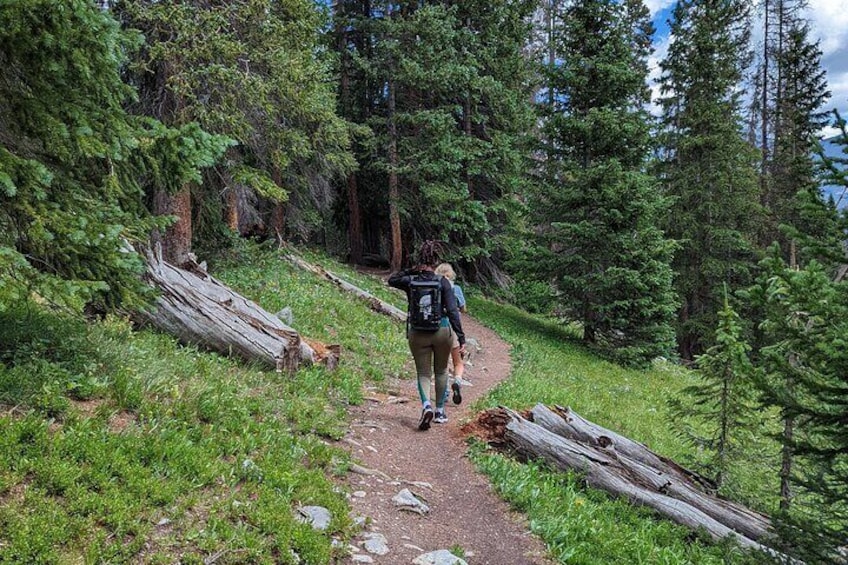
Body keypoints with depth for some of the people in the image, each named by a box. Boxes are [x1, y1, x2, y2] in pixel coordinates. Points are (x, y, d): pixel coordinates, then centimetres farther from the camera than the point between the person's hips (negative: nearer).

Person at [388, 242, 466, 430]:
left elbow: (391, 280, 16)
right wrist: (461, 338, -11)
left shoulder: (410, 281, -6)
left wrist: (411, 270, 4)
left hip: (417, 333, 1)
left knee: (423, 373, 11)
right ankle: (440, 411, 27)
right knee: (441, 371, 20)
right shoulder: (442, 282, -11)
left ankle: (426, 405, -15)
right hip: (442, 330, 0)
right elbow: (452, 311, -13)